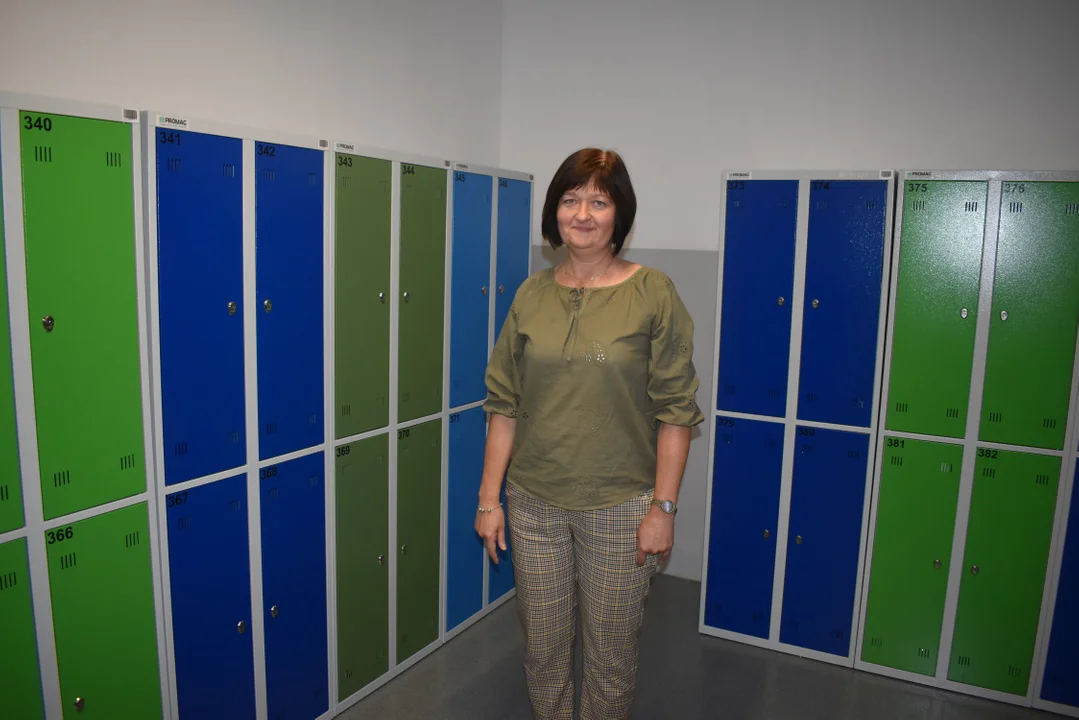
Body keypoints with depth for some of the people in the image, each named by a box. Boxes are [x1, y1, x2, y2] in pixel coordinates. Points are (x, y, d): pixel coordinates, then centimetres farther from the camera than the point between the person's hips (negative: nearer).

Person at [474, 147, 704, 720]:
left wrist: (663, 507, -10)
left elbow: (675, 411, -7)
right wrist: (489, 498, 2)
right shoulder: (532, 294, 1)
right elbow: (504, 404, 3)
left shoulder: (653, 294, -8)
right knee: (542, 643, 16)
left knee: (611, 649, 13)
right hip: (534, 501, 3)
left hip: (619, 506, -2)